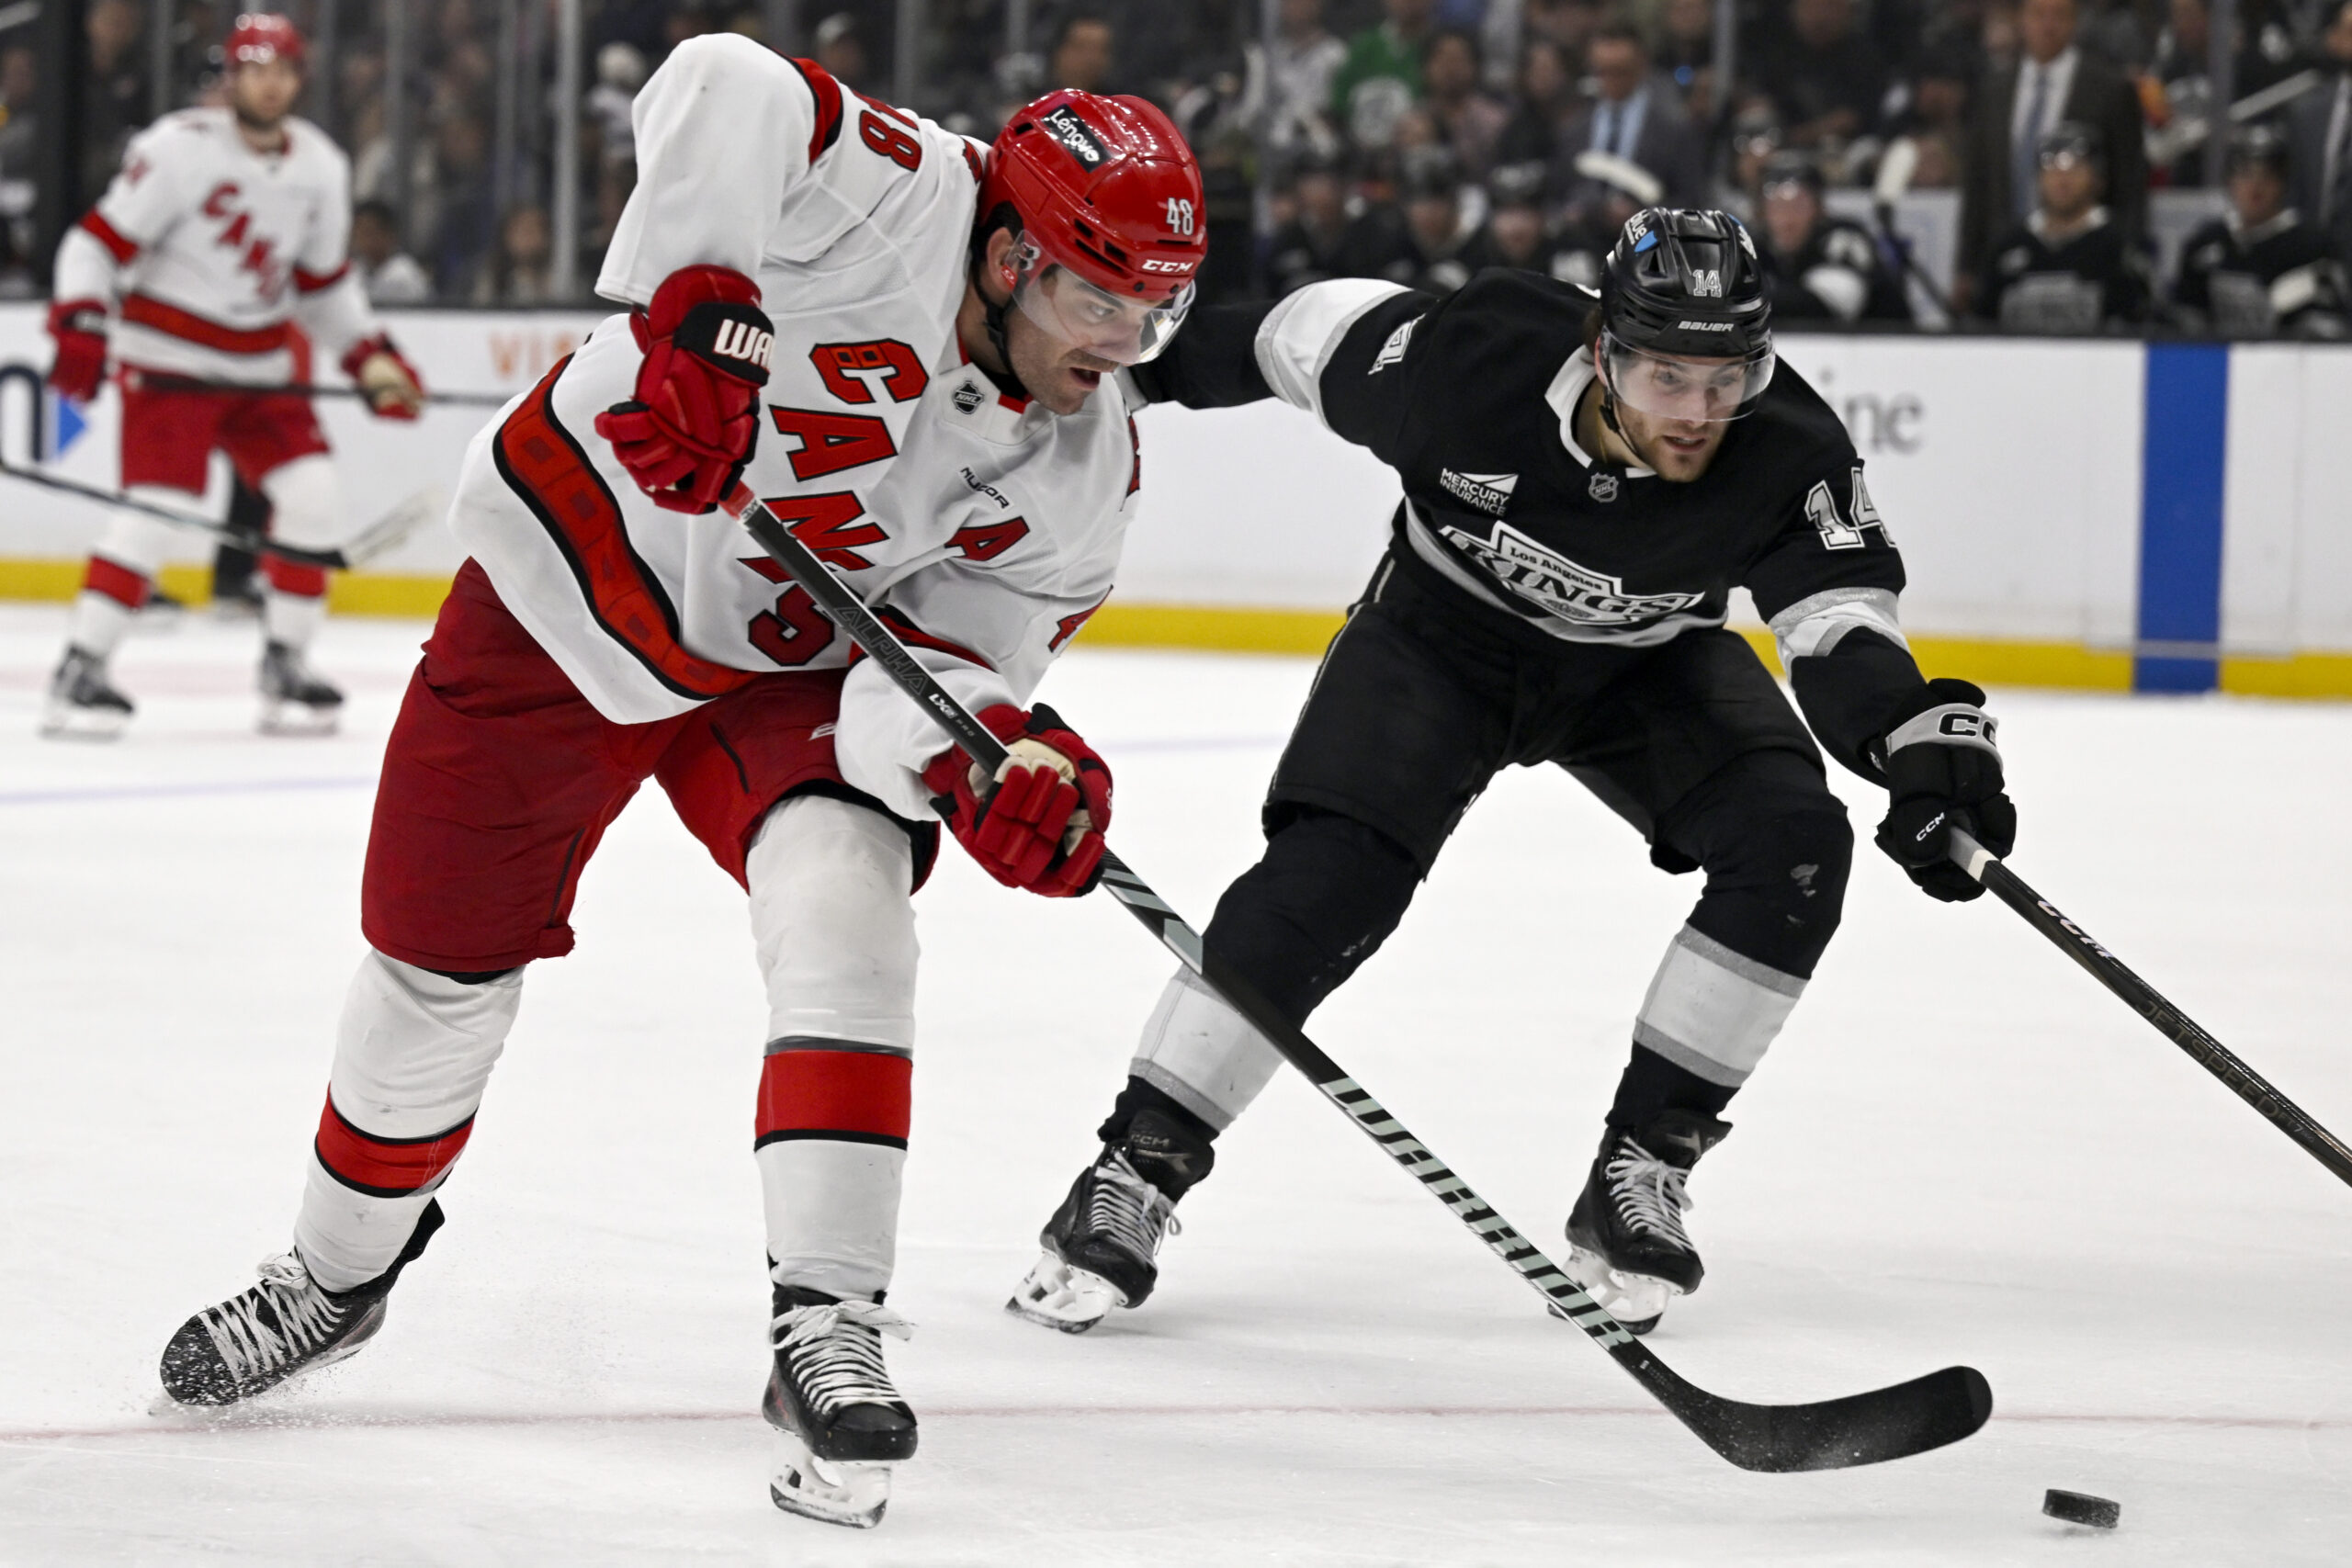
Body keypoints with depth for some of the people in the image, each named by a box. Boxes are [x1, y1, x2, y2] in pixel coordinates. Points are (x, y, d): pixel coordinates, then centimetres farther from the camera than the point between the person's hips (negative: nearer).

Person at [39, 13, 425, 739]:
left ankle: (285, 662, 9)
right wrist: (79, 326, -26)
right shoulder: (178, 149, -14)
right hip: (168, 357, -6)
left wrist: (371, 358, 9)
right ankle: (79, 671, -11)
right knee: (156, 508, -17)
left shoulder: (321, 167, 5)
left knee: (312, 495, -6)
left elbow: (324, 283, 17)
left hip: (263, 364, 6)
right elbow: (96, 242, -13)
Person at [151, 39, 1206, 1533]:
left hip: (786, 666, 3)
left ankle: (829, 1324, -23)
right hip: (574, 581, -2)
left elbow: (941, 664, -18)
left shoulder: (1081, 469, -14)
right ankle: (341, 1269, 35)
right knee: (441, 962, 7)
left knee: (845, 905, -25)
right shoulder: (898, 199, -29)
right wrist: (687, 308, -47)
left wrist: (997, 753, -40)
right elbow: (720, 91, -42)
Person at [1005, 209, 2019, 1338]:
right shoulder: (1478, 363, -33)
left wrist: (1924, 744, -56)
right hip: (1443, 631, -2)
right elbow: (1326, 332, -15)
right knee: (1330, 877, -21)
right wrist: (1163, 364, -1)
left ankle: (1638, 1174, -8)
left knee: (1793, 847, -20)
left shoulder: (1790, 456, -31)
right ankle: (1134, 1173, -9)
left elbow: (1842, 622, -36)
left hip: (1645, 665, 2)